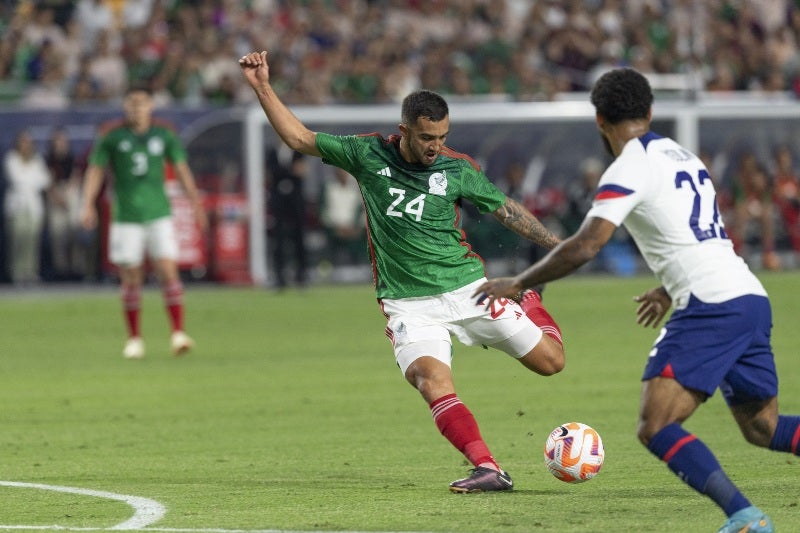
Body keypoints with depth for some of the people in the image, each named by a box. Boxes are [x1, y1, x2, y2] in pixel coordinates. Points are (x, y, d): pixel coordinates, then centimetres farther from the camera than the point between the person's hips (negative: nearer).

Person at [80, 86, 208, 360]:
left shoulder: (163, 134, 5)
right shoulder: (112, 136, 0)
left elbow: (181, 168, 13)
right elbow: (95, 170, 2)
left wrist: (196, 203, 12)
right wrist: (88, 205, -10)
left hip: (159, 214, 1)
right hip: (126, 218, -1)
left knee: (169, 272, -10)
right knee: (131, 278, 1)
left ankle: (178, 334, -8)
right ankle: (134, 339, 11)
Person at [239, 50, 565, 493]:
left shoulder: (458, 169, -2)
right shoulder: (368, 154, -1)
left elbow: (505, 209, 10)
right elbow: (299, 138, 7)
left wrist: (558, 245, 6)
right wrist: (263, 88, -1)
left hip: (467, 289, 1)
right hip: (408, 303, -1)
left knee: (550, 360, 0)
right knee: (431, 379, -29)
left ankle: (531, 303, 33)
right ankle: (488, 469, -34)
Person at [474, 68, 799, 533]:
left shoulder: (630, 169, -6)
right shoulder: (683, 156, 20)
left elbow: (585, 247, -16)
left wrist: (516, 284, -4)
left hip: (711, 309, -8)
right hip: (752, 299, 8)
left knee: (656, 428, -12)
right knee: (762, 427, 19)